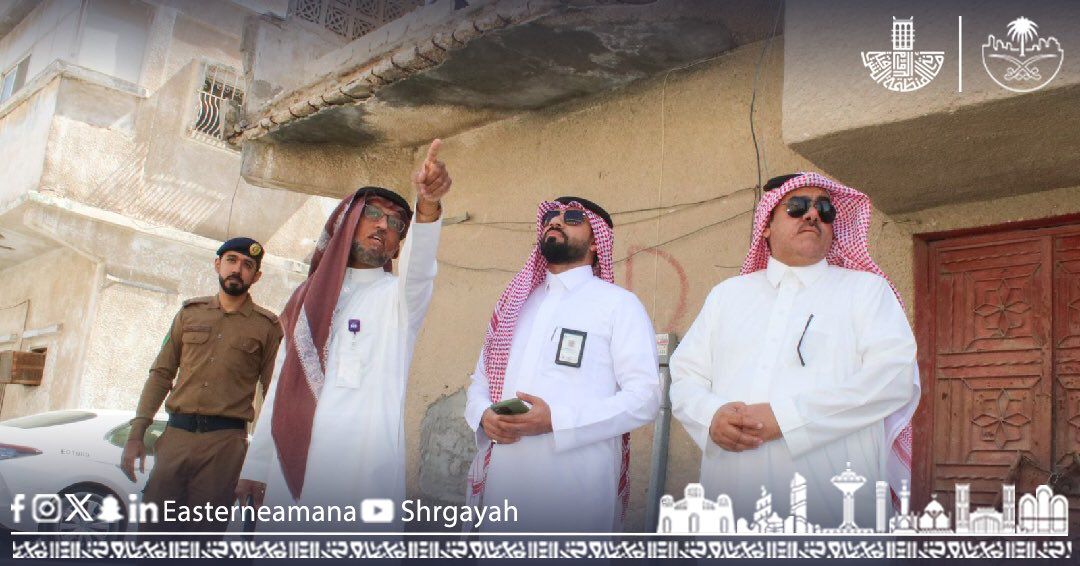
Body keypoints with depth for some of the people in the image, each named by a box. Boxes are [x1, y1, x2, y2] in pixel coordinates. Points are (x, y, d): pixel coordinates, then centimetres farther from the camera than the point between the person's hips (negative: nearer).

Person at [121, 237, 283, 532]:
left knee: (205, 528, 1)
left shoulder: (267, 326, 4)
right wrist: (136, 434, 5)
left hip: (225, 441, -2)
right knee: (154, 522, 0)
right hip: (176, 434, 2)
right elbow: (161, 374, 13)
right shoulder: (190, 312, 13)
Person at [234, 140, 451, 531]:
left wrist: (428, 205, -39)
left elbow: (419, 266, -19)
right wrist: (255, 466, 10)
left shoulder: (398, 296, 6)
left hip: (364, 469, -4)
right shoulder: (309, 298, 18)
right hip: (291, 466, 4)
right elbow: (282, 387, 16)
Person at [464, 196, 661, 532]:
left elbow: (644, 397, -8)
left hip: (576, 483, -4)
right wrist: (484, 415, -5)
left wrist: (556, 420, -18)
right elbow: (481, 380, 19)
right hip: (500, 479, 5)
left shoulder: (619, 304, 0)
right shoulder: (514, 304, 18)